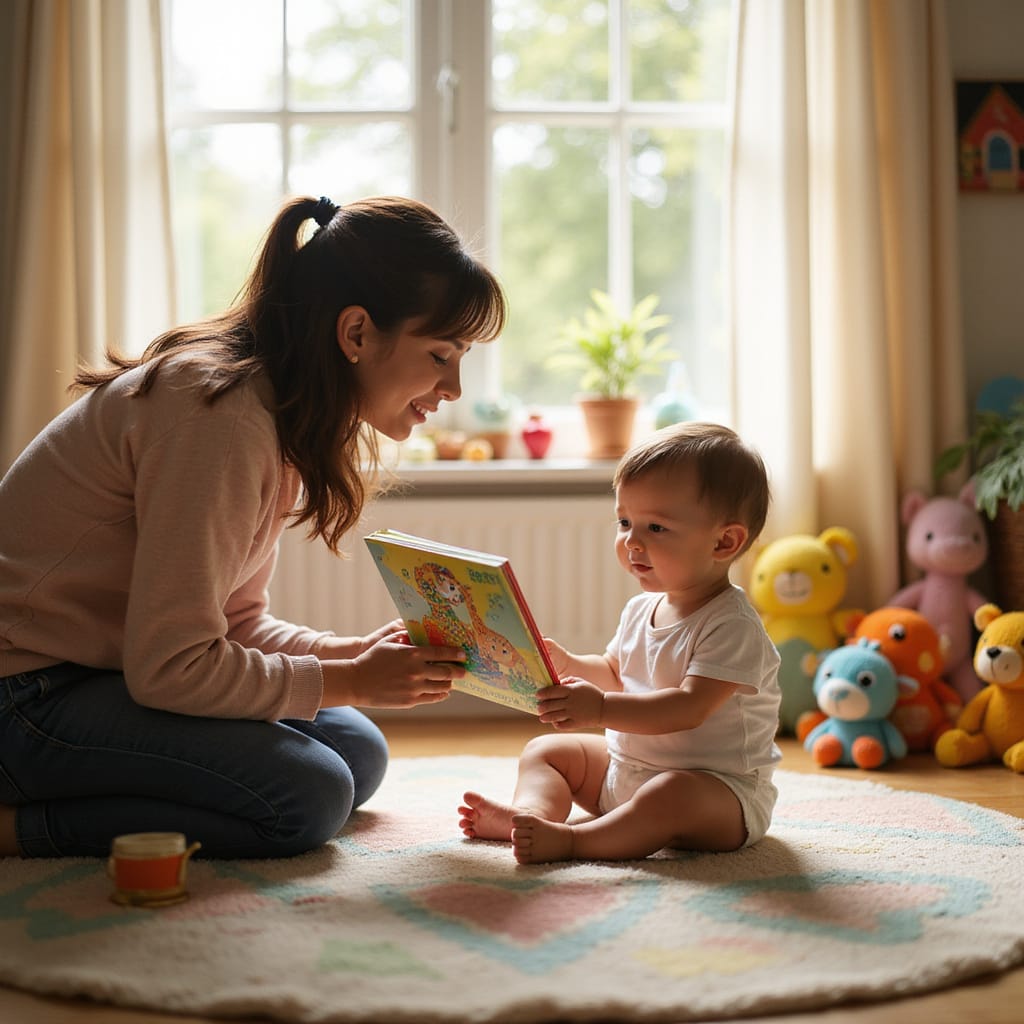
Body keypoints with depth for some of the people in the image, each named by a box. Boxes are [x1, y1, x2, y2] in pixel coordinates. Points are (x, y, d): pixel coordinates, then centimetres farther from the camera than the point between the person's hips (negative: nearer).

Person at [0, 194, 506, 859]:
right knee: (306, 795, -22)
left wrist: (362, 653, -6)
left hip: (114, 674, 10)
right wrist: (351, 681, -17)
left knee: (357, 753, 5)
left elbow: (236, 621, 10)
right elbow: (168, 666, -25)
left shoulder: (283, 415, 6)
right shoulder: (219, 415, -25)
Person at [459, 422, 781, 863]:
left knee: (674, 795, -40)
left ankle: (570, 840, -40)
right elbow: (615, 673, 24)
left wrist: (601, 708, -42)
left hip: (718, 791, -9)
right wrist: (569, 665, 3)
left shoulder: (733, 626, -21)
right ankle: (530, 812, -21)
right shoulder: (640, 610, 6)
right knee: (545, 749, 7)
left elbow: (689, 708, -32)